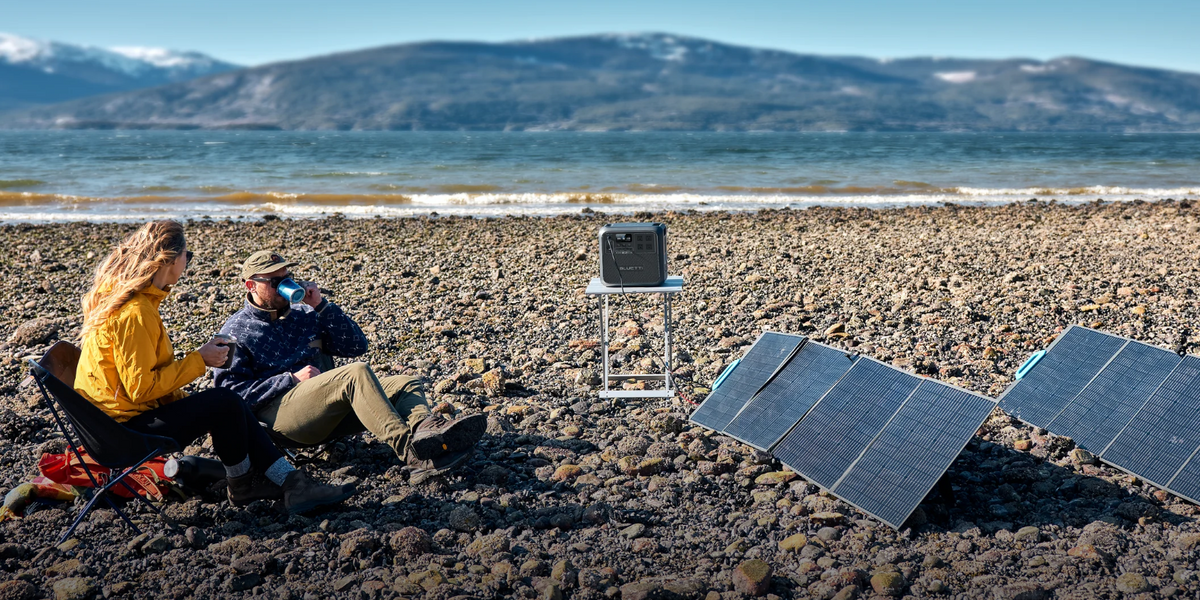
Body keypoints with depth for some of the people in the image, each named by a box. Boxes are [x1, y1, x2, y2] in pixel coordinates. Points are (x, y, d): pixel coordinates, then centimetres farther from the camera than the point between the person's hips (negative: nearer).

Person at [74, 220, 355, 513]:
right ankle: (242, 485, 8)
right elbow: (141, 388, -24)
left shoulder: (122, 298, 12)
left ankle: (292, 483, -3)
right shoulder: (133, 313, -22)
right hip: (126, 428, -11)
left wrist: (183, 400, 8)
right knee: (223, 403, -16)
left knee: (228, 407, 4)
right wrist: (197, 360, -14)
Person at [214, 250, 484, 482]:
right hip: (279, 408, -6)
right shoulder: (235, 332, 9)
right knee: (357, 373, -31)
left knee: (405, 384, -15)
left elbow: (356, 345, 15)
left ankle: (425, 429, -52)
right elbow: (230, 391, -4)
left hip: (327, 413, 6)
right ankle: (409, 448, -50)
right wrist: (291, 379, -11)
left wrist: (321, 305, 6)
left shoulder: (304, 314, 23)